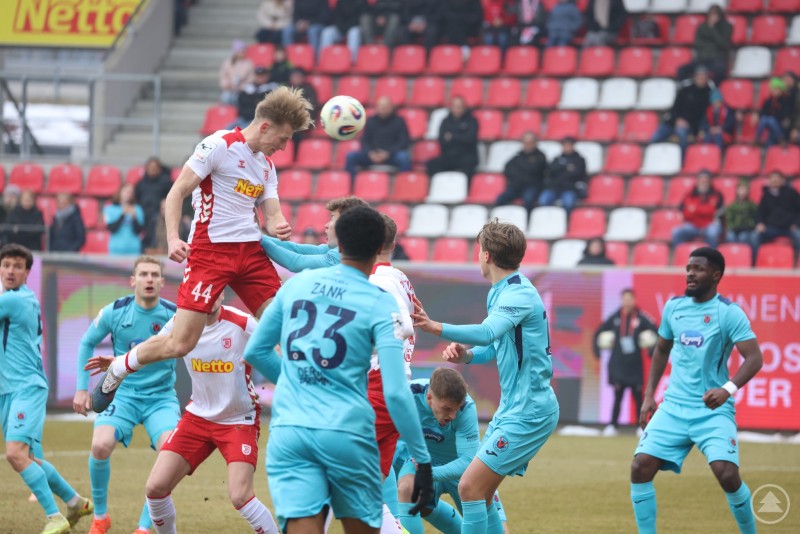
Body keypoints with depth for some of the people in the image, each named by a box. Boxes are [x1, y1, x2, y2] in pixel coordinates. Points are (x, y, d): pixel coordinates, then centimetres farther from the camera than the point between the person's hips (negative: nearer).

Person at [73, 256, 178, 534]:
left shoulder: (175, 316, -9)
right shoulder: (114, 312, -7)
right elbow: (87, 344, 9)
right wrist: (81, 388, 5)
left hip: (161, 396, 0)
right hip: (123, 393, 0)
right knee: (100, 446, -24)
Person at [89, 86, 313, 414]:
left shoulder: (267, 166, 16)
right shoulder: (220, 145, -7)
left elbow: (272, 215, 14)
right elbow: (177, 193, -9)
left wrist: (280, 228, -11)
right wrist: (173, 238, -22)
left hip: (251, 251, 7)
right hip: (210, 249, -7)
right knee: (181, 343, -10)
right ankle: (117, 370, 13)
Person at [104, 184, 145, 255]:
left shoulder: (137, 209, 6)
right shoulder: (110, 209, 4)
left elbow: (139, 231, 0)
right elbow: (111, 228, -7)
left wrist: (134, 217, -14)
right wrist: (123, 214, -13)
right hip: (116, 249, -1)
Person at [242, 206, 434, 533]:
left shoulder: (296, 285, 8)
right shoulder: (380, 304, -4)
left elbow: (255, 352, 19)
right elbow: (395, 393, -10)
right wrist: (422, 459, -4)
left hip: (288, 433, 2)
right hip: (347, 434, -2)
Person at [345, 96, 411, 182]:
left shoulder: (398, 121, 3)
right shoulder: (371, 121, 12)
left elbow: (404, 142, -3)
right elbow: (365, 140, 11)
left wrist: (387, 153, -18)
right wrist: (370, 153, -12)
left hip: (392, 155, -3)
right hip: (372, 155, 3)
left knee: (404, 158, -37)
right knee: (351, 156, -21)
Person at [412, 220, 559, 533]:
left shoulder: (518, 294, -19)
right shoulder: (503, 292, 11)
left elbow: (487, 333, -38)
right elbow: (495, 346, 19)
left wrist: (436, 328, -52)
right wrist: (465, 355, -3)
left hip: (528, 412, -10)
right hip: (513, 409, 10)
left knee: (470, 487, -14)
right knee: (479, 494, 12)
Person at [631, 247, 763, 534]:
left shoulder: (729, 313, -10)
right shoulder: (674, 306, 7)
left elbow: (754, 358, -18)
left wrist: (728, 389, -34)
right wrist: (649, 394, 14)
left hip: (713, 411, -5)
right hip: (674, 408, 5)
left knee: (727, 474, -20)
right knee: (640, 466, -10)